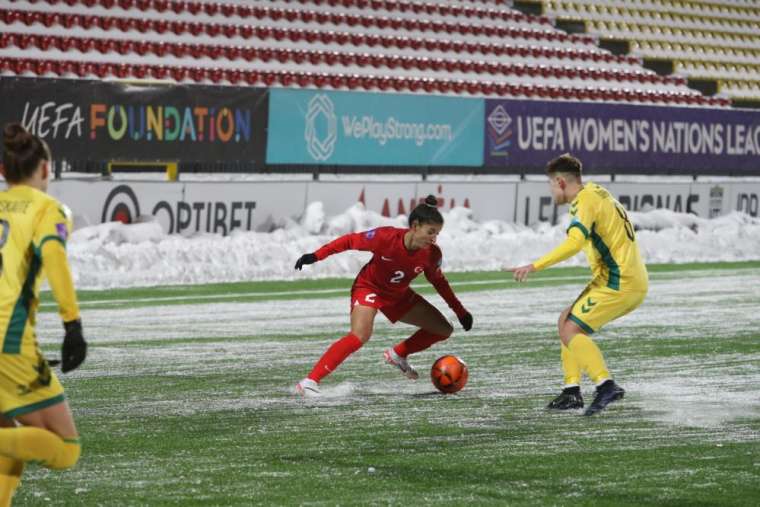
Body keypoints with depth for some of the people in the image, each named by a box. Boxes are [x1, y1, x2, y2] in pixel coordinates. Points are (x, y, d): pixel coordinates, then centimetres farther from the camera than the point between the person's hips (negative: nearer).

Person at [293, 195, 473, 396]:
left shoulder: (432, 254, -17)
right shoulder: (386, 237, -31)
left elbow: (439, 282, 3)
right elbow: (350, 241, -18)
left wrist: (460, 312, 8)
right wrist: (316, 256, -20)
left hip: (399, 296, 6)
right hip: (369, 287, -6)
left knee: (444, 330, 3)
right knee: (360, 336, -32)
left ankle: (398, 355, 22)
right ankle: (310, 382, -30)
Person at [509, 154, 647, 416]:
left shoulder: (584, 201, -14)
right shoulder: (596, 193, 17)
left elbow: (573, 244, -29)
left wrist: (534, 266, -30)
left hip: (620, 284, -10)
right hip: (633, 281, 10)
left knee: (571, 330, -13)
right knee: (567, 322, 14)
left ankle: (606, 385, -24)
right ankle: (572, 391, 10)